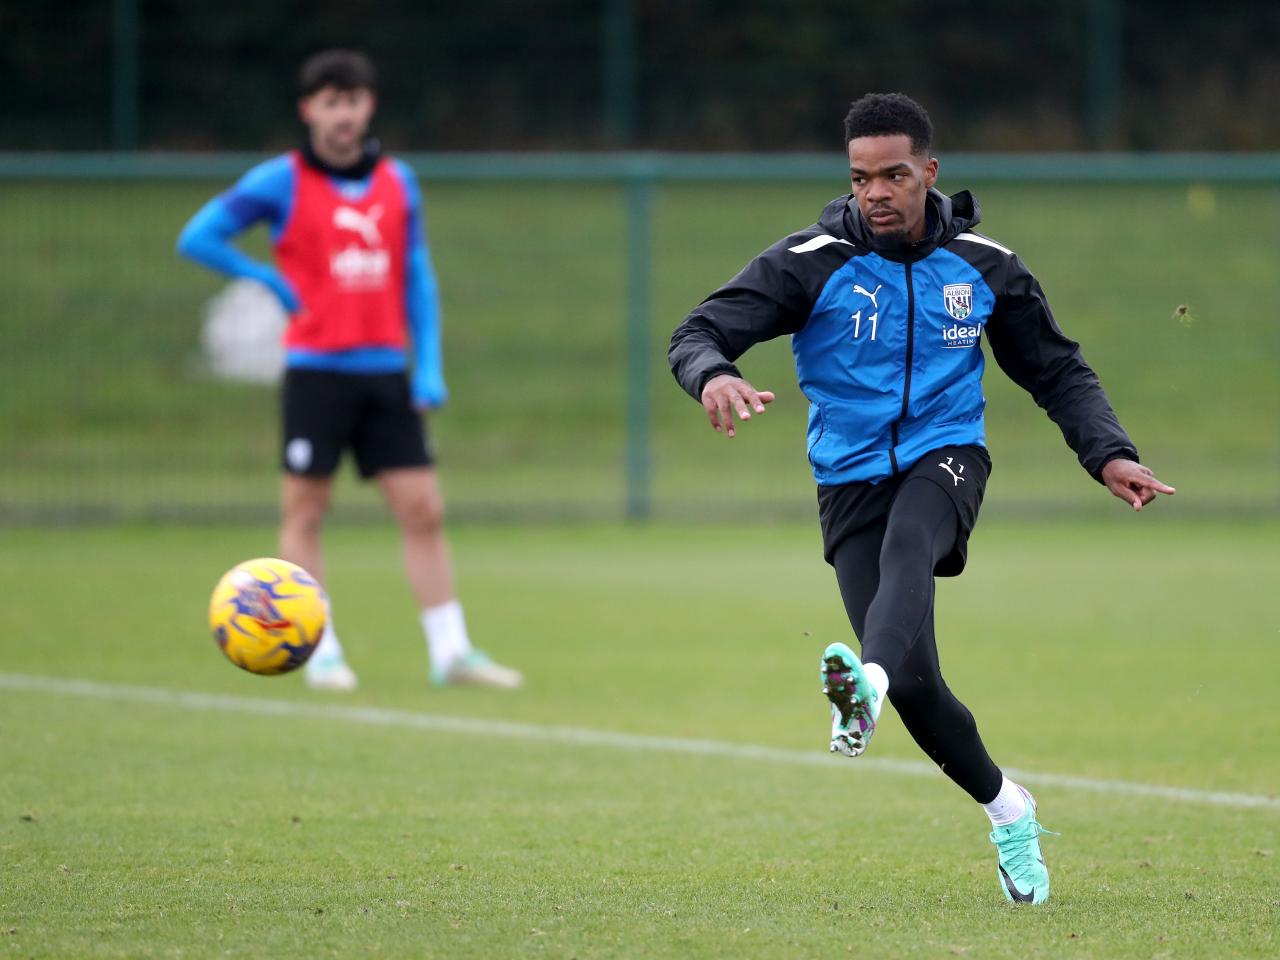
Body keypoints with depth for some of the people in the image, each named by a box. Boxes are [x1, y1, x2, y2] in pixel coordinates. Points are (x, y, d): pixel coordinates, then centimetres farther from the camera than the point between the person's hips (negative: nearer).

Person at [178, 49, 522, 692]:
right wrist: (271, 283, -3)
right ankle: (320, 653, 7)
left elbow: (417, 277, 14)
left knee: (423, 511, -1)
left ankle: (451, 652, 2)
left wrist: (429, 366, 5)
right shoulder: (280, 182, -3)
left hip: (386, 373, 4)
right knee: (304, 512, -1)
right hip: (316, 369, -3)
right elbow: (197, 238, -1)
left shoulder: (397, 182, 10)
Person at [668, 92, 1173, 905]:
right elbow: (699, 333, -14)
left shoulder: (982, 266, 2)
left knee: (908, 544, -37)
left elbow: (1058, 371, 12)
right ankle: (1006, 808, 15)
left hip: (945, 458, 0)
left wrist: (1109, 454, -4)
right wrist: (713, 376, -38)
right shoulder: (812, 263, -6)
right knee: (914, 682, -10)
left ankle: (871, 681, -66)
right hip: (852, 478, 0)